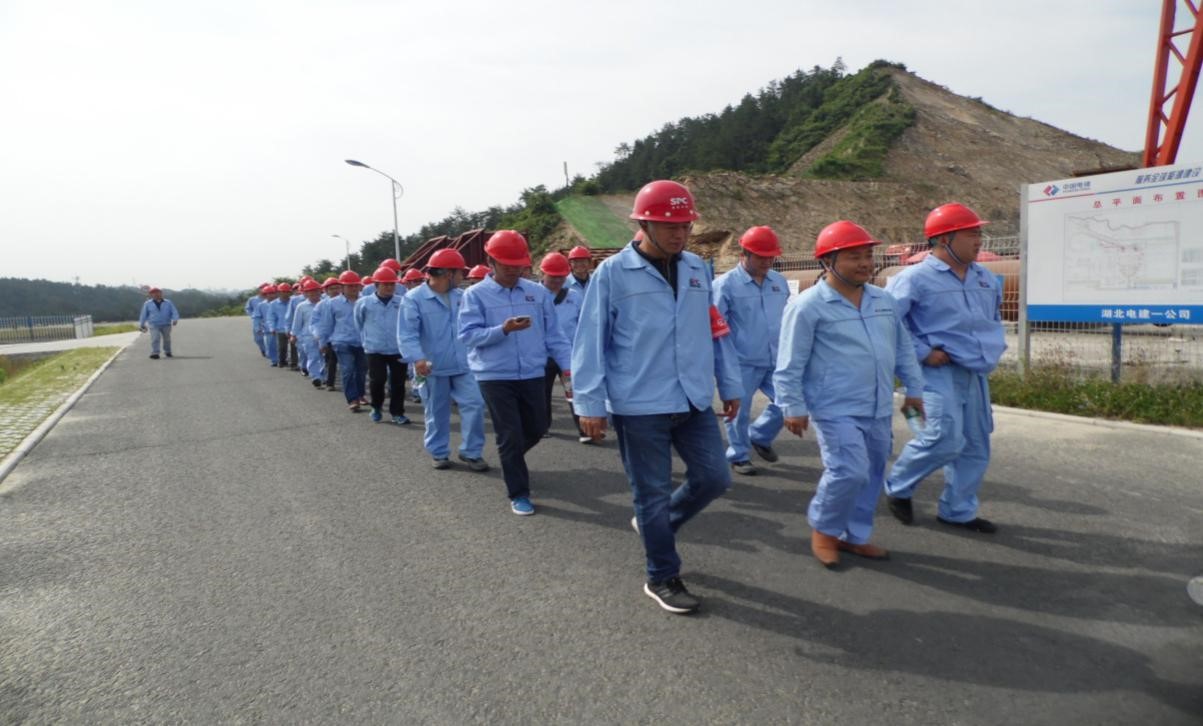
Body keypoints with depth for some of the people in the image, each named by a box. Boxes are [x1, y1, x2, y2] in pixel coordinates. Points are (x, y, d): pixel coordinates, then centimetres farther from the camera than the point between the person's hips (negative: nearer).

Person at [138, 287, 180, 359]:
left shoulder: (168, 303, 3)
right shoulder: (147, 304, 5)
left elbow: (174, 312, -4)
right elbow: (144, 315, 10)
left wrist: (175, 320, -22)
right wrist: (142, 325, 12)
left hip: (166, 325, 1)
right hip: (154, 325, -1)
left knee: (167, 339, 10)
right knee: (155, 339, -16)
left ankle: (167, 352, 28)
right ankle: (154, 353, -20)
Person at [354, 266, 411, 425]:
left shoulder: (403, 302, -1)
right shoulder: (364, 303, 1)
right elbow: (359, 324, 15)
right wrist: (367, 341, 15)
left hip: (399, 349, 1)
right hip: (375, 349, 0)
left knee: (398, 382, 5)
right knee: (377, 380, -3)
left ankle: (397, 412, 18)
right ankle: (376, 407, 24)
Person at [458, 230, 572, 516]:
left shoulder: (538, 292, 3)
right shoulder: (475, 294, -5)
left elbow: (553, 334, 5)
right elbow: (468, 335, -13)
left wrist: (569, 366, -3)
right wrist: (503, 329, -26)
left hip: (532, 375, 4)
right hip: (495, 377, -4)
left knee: (536, 429, 16)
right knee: (510, 436, 1)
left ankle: (510, 461, 47)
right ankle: (519, 494, 16)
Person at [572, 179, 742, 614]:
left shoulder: (697, 269, 8)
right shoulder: (613, 273, -8)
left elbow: (715, 330, 13)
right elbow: (590, 342, -8)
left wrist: (730, 385, 15)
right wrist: (589, 403, -11)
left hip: (694, 400, 6)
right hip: (639, 405, -5)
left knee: (715, 478, 10)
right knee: (654, 491, 6)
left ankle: (656, 525, 36)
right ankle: (663, 578, 25)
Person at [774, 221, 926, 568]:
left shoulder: (884, 301, 9)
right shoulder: (807, 306, -12)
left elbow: (903, 349, 19)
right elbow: (790, 366, -11)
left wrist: (914, 389, 19)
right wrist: (793, 408, -11)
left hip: (878, 410, 7)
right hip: (837, 410, -7)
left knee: (871, 475, 12)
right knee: (850, 471, -15)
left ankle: (855, 536, 30)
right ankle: (824, 528, 11)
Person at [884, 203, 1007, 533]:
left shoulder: (986, 278, 13)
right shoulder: (916, 278, -12)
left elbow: (995, 317, 31)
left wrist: (997, 345, 14)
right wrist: (923, 352, -18)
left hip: (976, 373, 8)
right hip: (939, 371, -8)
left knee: (976, 446, 11)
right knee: (946, 439, -18)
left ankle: (958, 511, 26)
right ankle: (897, 488, 7)